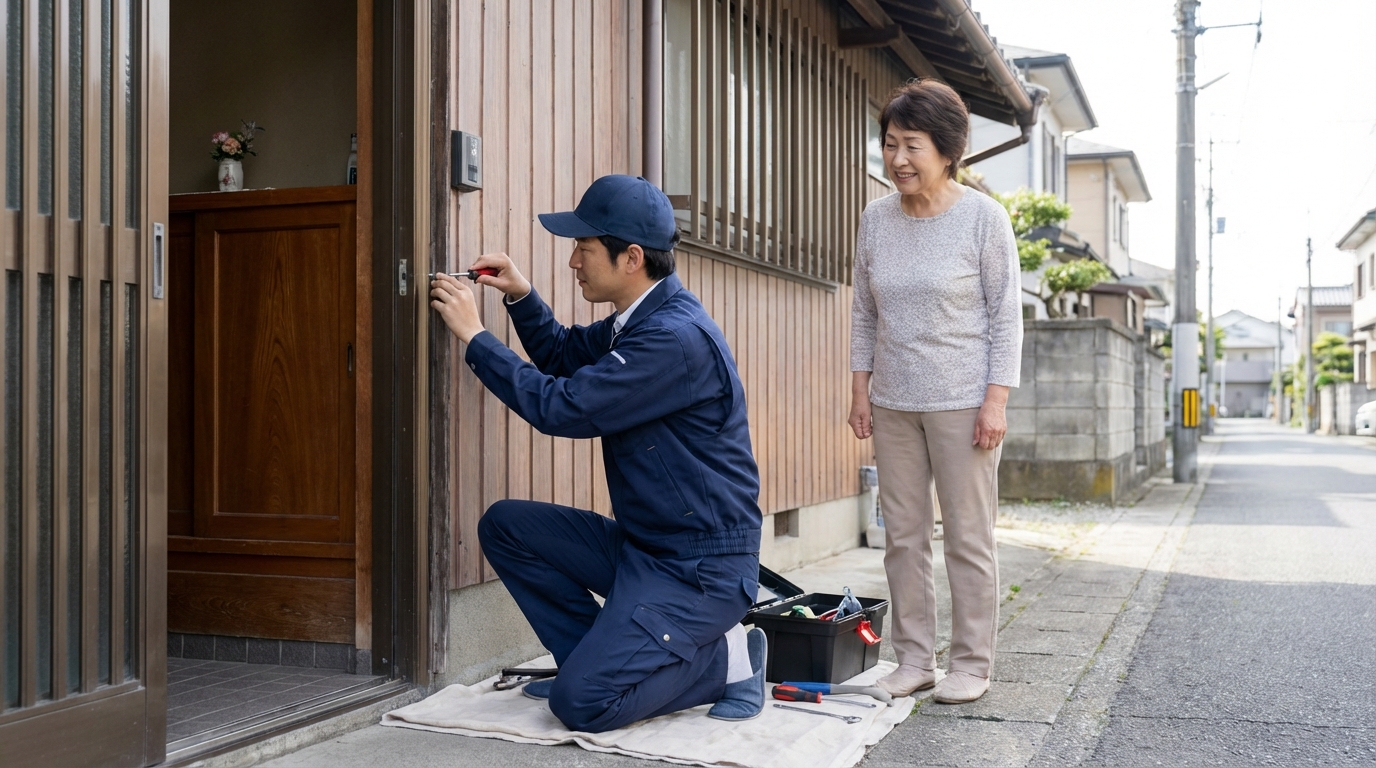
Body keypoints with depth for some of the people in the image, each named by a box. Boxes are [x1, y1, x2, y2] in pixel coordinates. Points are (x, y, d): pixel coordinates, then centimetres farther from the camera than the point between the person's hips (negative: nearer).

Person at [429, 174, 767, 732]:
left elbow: (562, 408, -23)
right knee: (505, 526, 4)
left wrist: (474, 336, -13)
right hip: (640, 545, 9)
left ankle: (723, 658, 2)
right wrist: (521, 296, 8)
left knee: (581, 702, -18)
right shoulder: (638, 320, 7)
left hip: (701, 566, -9)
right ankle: (597, 656, 10)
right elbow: (565, 356, 26)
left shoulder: (675, 336, -24)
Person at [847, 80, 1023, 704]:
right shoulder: (875, 220, 5)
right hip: (893, 403, 4)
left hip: (962, 401, -4)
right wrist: (861, 390, 7)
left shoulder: (983, 218, -6)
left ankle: (971, 665, 13)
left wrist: (995, 401, -11)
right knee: (903, 535, 7)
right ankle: (914, 658, 18)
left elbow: (1006, 316, -5)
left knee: (968, 537, 2)